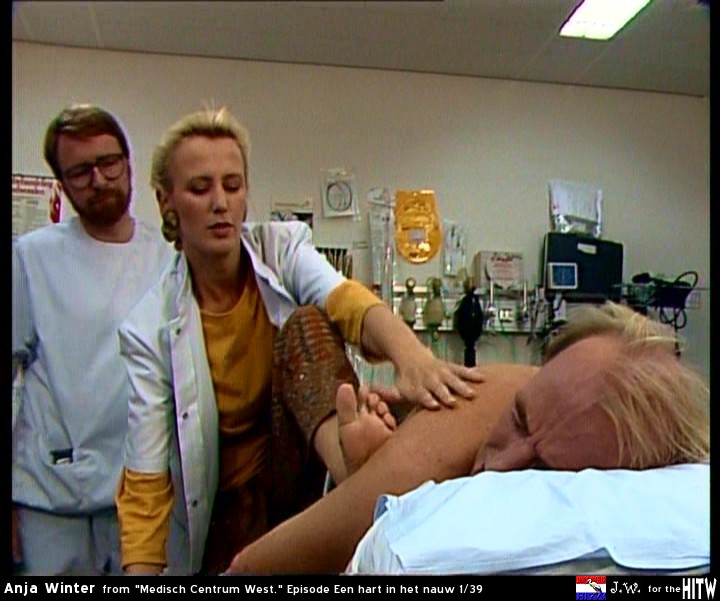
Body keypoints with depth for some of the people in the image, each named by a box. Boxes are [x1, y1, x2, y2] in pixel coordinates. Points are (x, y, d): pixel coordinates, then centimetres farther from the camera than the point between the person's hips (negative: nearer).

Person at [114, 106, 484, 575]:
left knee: (306, 325, -26)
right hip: (228, 508, 0)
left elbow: (345, 298, -32)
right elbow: (147, 476, -13)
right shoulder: (149, 327, -12)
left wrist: (410, 353, -52)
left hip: (301, 469, 0)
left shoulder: (282, 248, -9)